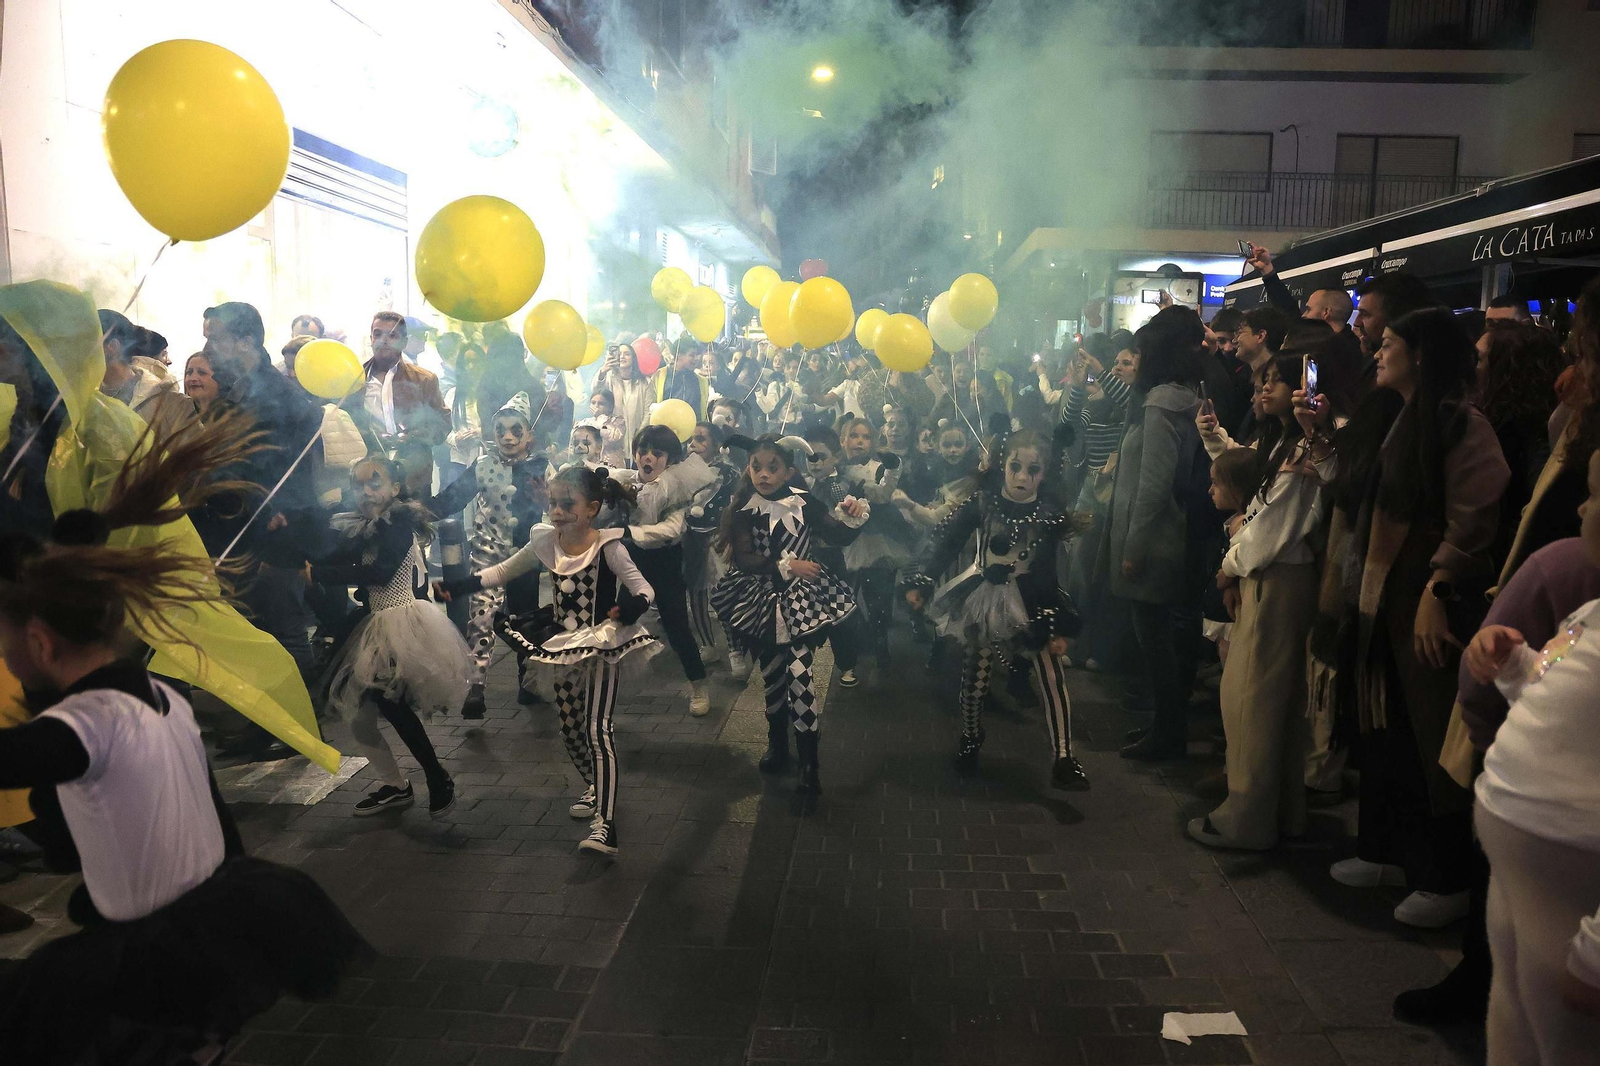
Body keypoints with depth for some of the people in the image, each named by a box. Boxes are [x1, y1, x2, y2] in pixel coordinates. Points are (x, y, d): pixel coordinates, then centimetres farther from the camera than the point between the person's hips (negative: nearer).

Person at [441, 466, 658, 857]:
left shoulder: (608, 547, -18)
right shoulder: (545, 542, -3)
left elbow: (644, 588, -22)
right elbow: (502, 571, 9)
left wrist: (633, 606, -44)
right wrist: (457, 586, -1)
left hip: (603, 648, -6)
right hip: (565, 648, 6)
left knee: (597, 730, -13)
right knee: (570, 729, 17)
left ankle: (605, 824, -14)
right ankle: (595, 788, 42)